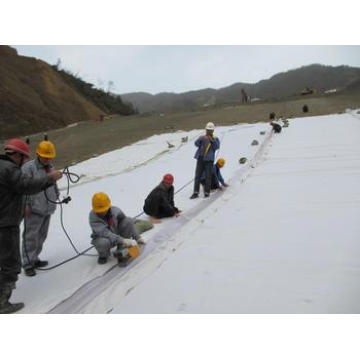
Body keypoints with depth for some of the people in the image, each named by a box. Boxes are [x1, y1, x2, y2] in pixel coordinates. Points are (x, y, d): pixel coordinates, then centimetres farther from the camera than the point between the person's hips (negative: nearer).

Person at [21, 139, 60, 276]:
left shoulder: (51, 167, 13)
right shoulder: (29, 167, -12)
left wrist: (57, 196, 21)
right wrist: (26, 205, -16)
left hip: (47, 209, 8)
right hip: (34, 210, -8)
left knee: (41, 236, 14)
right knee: (31, 237, -3)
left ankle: (34, 259, 27)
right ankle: (28, 264, 5)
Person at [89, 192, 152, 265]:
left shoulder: (115, 210, -17)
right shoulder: (93, 216, -26)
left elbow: (128, 223, -5)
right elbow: (104, 233, -36)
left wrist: (137, 237, -8)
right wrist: (122, 240, -44)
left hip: (116, 234, 3)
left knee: (128, 220, -20)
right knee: (103, 242, -40)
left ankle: (123, 247, -5)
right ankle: (103, 255, -2)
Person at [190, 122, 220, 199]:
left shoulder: (216, 139, 8)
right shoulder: (202, 138, 11)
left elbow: (217, 147, -10)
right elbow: (196, 144, -8)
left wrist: (212, 140, -22)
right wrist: (201, 139, -26)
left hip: (209, 159, -2)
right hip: (200, 159, 2)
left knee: (208, 176, -2)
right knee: (197, 176, -2)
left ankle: (207, 192, 6)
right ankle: (195, 193, 0)